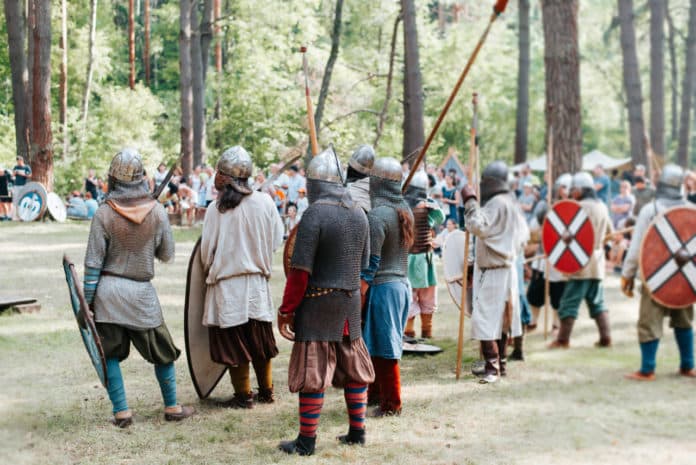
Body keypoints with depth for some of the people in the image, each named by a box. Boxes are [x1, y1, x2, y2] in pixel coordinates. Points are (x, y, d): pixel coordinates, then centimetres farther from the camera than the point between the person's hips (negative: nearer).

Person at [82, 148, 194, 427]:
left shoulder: (104, 214, -8)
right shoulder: (157, 212, -5)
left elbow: (93, 262, -6)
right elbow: (167, 255, 4)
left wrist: (87, 300, 1)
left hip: (108, 291, 0)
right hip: (141, 291, 1)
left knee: (109, 354, 10)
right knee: (162, 352, 14)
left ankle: (121, 412, 9)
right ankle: (172, 407, 23)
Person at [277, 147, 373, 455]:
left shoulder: (314, 214, -15)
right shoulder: (359, 214, 6)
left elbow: (300, 270, -17)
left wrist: (286, 310, -11)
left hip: (318, 303, -7)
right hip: (351, 303, 7)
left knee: (312, 371, 0)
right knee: (354, 368, 17)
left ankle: (306, 441, 5)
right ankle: (357, 431, 25)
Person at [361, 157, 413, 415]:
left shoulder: (377, 215, -17)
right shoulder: (405, 210, 8)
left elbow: (370, 262, -18)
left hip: (382, 286, -9)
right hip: (402, 284, 9)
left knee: (383, 349, 0)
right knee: (380, 346, 19)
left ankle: (391, 404, 8)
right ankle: (376, 393, 30)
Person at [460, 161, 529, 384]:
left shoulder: (497, 203, -15)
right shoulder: (511, 203, 16)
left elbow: (478, 226, -26)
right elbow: (524, 235, 21)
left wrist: (470, 202, -19)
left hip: (493, 271, -10)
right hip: (506, 268, 10)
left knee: (485, 319, -11)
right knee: (499, 320, 17)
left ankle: (493, 367, -13)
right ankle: (500, 364, 25)